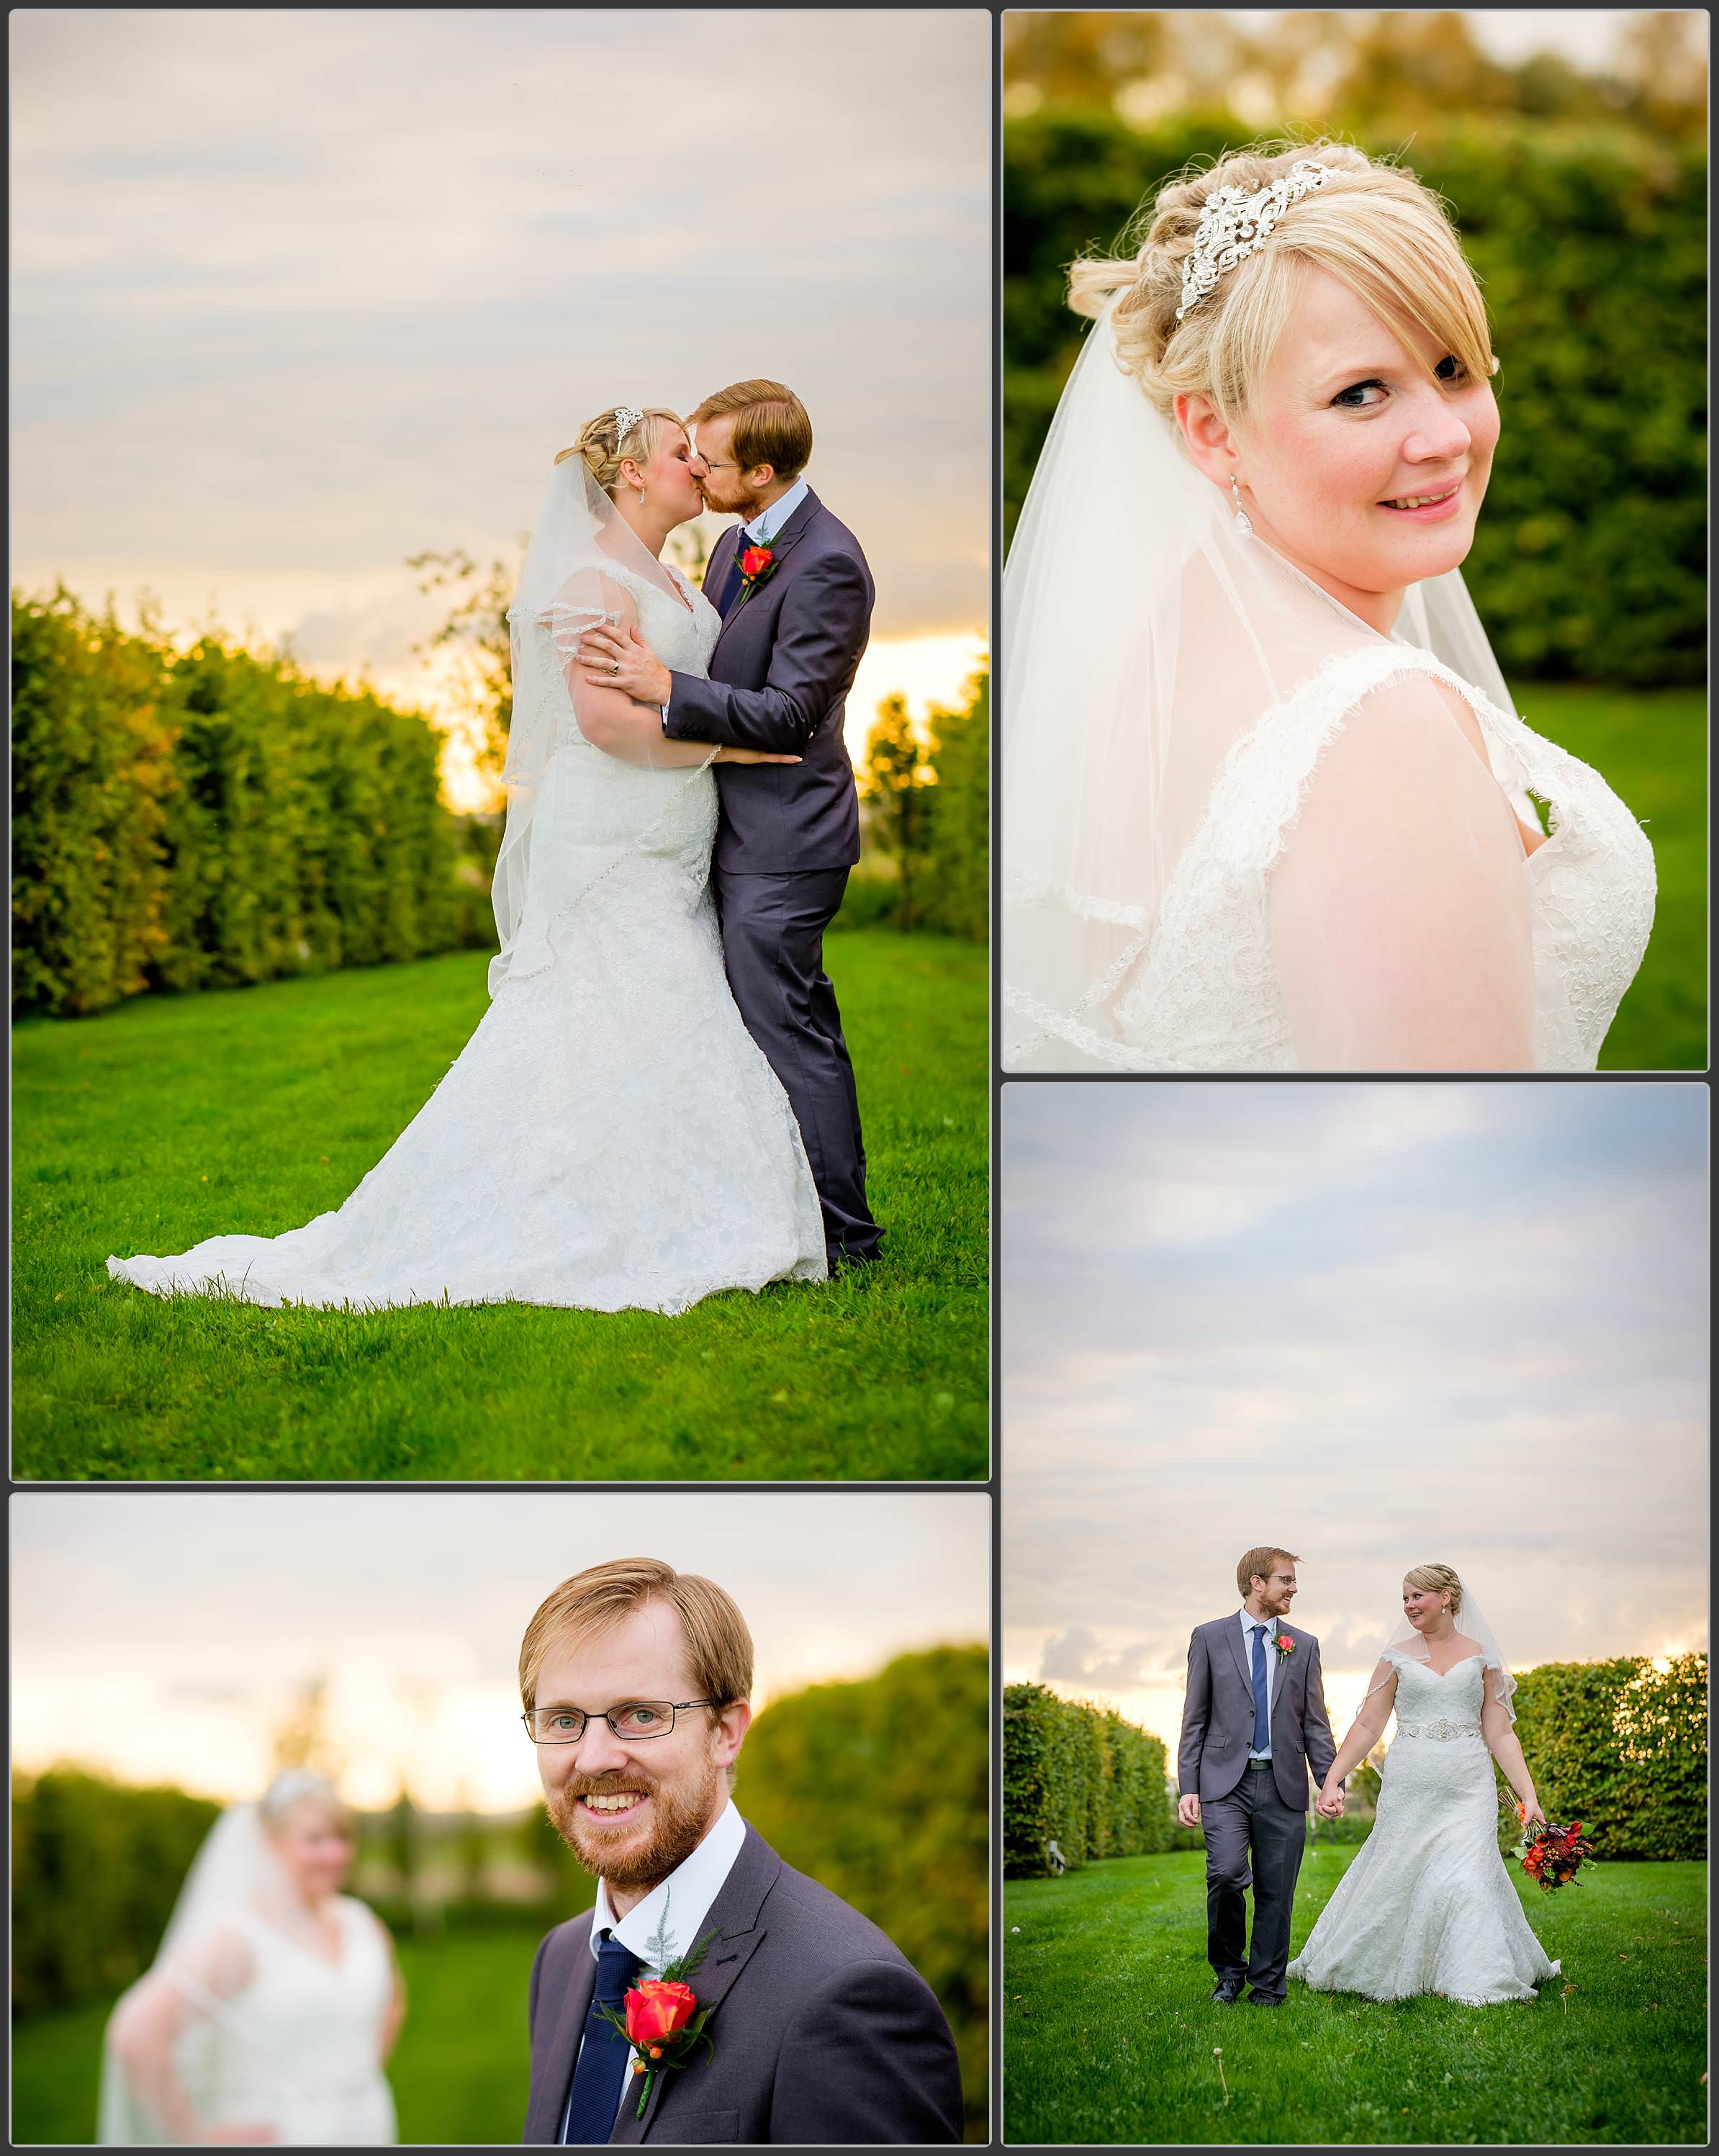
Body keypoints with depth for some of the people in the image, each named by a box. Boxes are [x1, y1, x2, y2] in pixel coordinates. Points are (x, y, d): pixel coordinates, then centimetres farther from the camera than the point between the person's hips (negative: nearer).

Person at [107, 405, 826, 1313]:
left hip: (662, 863, 10)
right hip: (609, 854, -10)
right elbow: (605, 717, -23)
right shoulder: (595, 575, -14)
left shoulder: (665, 579, 17)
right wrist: (723, 744, -16)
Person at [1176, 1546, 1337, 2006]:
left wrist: (1331, 1780, -1)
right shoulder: (1210, 1638, 5)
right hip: (1226, 1782, -2)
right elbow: (1194, 1720, 5)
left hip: (1284, 1784, 2)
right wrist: (1188, 1788, -2)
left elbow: (1314, 1723, 12)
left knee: (1276, 1891, 2)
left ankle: (1266, 1984, 15)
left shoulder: (1303, 1646, 12)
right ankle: (1229, 1972, 3)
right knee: (1227, 1875, -17)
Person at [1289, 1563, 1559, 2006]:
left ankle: (1477, 1982, 2)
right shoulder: (1397, 1656, 7)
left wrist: (1528, 1796, -3)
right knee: (1395, 1878, 1)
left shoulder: (1480, 1655, 6)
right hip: (1410, 1789, 0)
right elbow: (1368, 1726, 5)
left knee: (1467, 1877, -10)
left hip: (1469, 1790, 0)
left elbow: (1500, 1734, 5)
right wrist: (1332, 1781, -4)